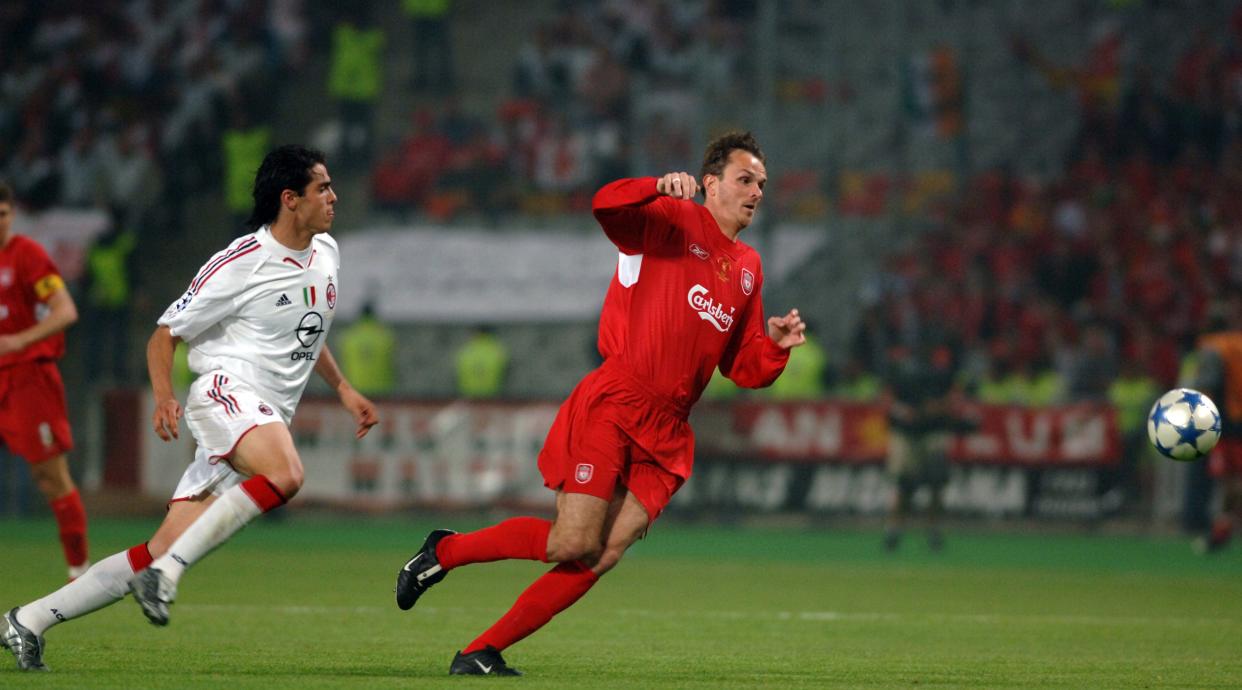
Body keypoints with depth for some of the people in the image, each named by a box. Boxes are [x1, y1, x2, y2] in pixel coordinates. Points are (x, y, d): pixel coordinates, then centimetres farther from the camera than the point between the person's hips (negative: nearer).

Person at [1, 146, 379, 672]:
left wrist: (343, 389, 26)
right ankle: (167, 571, -33)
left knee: (161, 553, -2)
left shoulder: (325, 253, 14)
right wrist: (164, 398, -19)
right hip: (227, 391, -7)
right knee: (285, 475, -39)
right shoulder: (242, 263, -9)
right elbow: (164, 336, -3)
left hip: (270, 419, 7)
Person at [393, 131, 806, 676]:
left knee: (602, 559, -7)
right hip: (612, 406, -6)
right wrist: (661, 187, -35)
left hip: (664, 435, 6)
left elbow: (743, 369, 22)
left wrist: (776, 344, 3)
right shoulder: (671, 221, 0)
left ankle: (482, 652, 0)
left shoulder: (748, 269, 20)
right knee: (573, 544, -14)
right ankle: (444, 551, 10)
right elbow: (606, 205, -20)